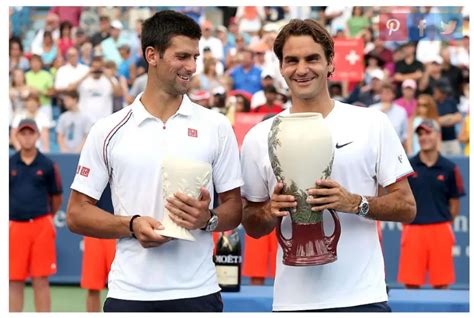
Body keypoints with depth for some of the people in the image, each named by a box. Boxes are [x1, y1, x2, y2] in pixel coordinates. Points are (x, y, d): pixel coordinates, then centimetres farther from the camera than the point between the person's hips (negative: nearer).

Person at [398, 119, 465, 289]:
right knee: (411, 282, -1)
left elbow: (454, 205, 9)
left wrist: (441, 224, 7)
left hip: (440, 231, 0)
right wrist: (407, 223, 6)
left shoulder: (449, 168, 4)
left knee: (441, 284, 2)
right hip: (413, 230, 0)